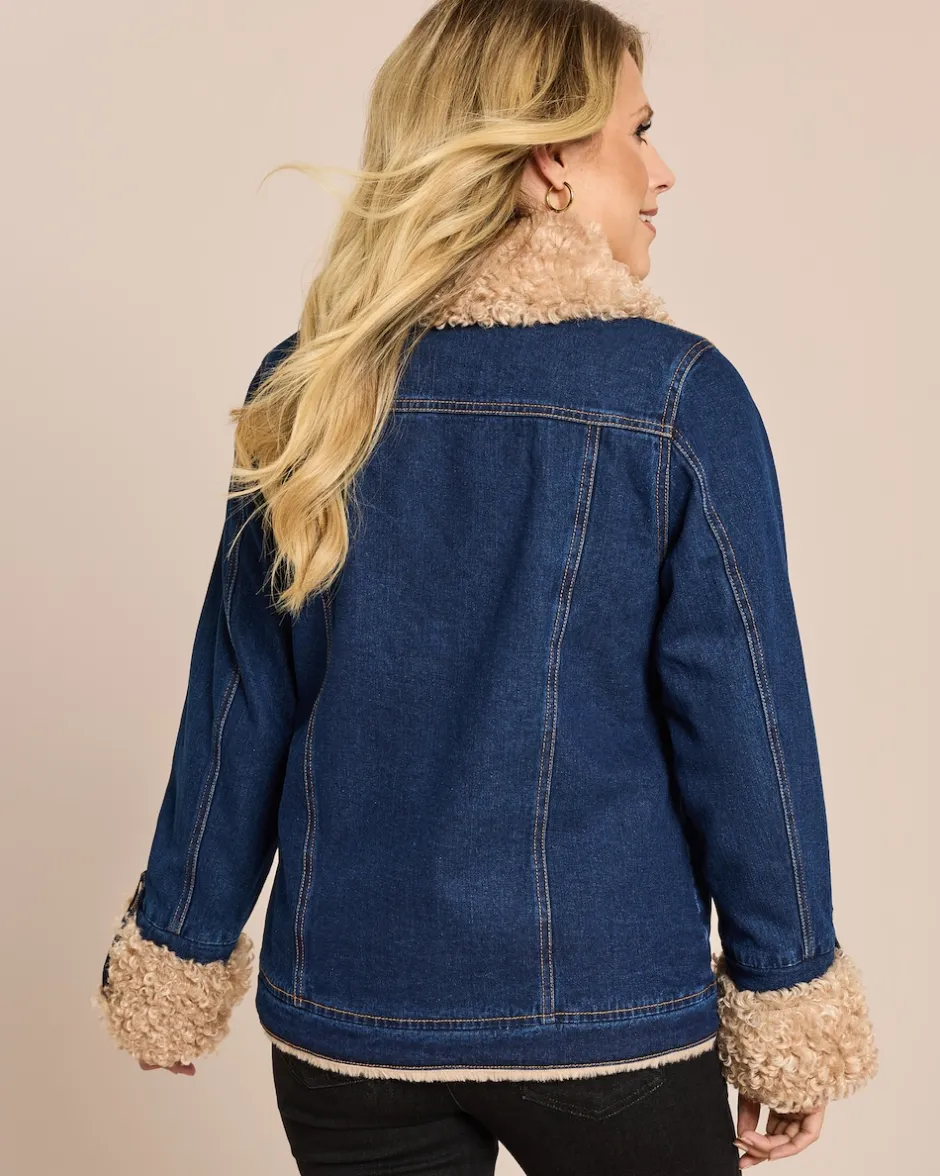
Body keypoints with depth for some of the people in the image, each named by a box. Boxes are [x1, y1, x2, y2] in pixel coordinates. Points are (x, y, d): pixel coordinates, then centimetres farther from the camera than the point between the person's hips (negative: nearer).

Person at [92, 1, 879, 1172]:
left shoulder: (307, 390, -4)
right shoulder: (677, 395, -14)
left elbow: (237, 710, 0)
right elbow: (742, 726, -11)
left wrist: (180, 951, 12)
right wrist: (786, 1007, 0)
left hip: (342, 1013, 3)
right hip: (610, 1027, -3)